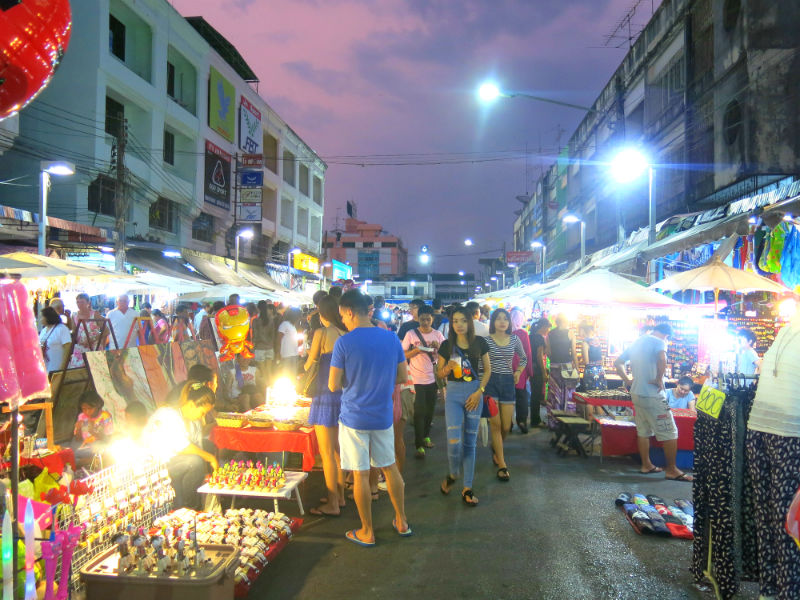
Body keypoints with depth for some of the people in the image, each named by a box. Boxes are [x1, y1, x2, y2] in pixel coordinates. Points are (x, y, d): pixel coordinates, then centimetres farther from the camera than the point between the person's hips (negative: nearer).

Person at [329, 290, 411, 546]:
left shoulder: (344, 343, -15)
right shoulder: (391, 338, -2)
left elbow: (334, 385, -12)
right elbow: (403, 376, 5)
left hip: (354, 417, -4)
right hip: (383, 416, 4)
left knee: (360, 474, 7)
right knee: (390, 467, 19)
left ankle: (367, 532, 19)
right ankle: (402, 522, 30)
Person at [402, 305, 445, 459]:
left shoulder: (438, 335, 5)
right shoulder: (411, 334, -4)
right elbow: (403, 355, -4)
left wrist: (439, 347, -14)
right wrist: (417, 350, -20)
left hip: (433, 377, 4)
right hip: (417, 378, -3)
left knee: (430, 410, 15)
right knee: (420, 411, -3)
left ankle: (426, 436, 34)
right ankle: (419, 445, 2)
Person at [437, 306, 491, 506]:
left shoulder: (479, 343, 0)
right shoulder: (447, 345, -1)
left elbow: (487, 369, 7)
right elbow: (440, 373, 7)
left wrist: (479, 391, -5)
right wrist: (448, 368, -16)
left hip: (474, 392, 1)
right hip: (454, 393, -1)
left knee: (470, 442, 7)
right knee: (454, 441, -12)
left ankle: (467, 489, 16)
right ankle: (452, 475, 19)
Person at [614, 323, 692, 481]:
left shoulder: (636, 343, 14)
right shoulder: (659, 342, -11)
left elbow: (617, 363, 19)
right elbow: (662, 360, -33)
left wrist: (627, 381, 14)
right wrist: (659, 379, -20)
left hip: (636, 393, 8)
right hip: (653, 395, -8)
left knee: (643, 432, 17)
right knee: (670, 433, 2)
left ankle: (646, 465, 24)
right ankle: (672, 470, 7)